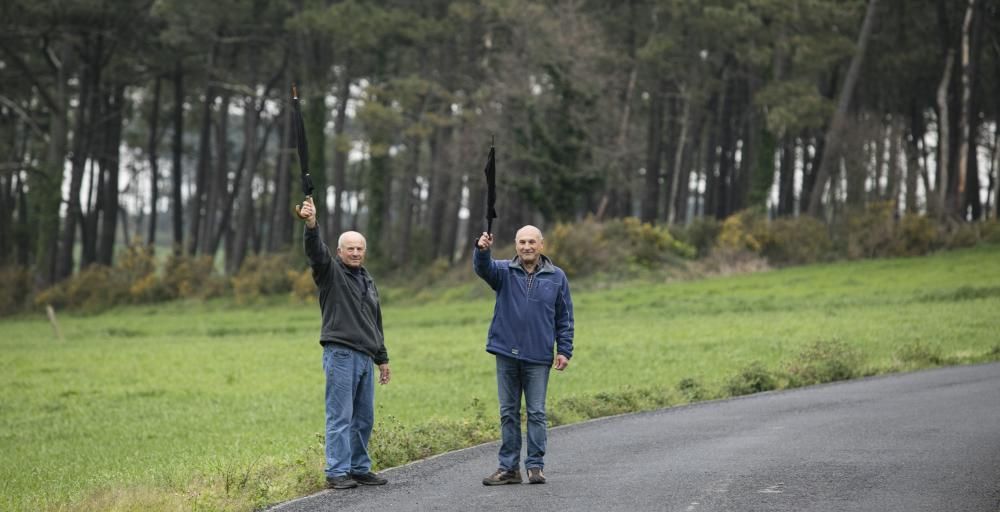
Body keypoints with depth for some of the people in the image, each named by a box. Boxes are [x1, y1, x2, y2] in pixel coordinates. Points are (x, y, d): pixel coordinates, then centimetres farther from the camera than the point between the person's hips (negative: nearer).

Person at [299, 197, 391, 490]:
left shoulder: (368, 282, 21)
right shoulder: (330, 272, 1)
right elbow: (316, 251, -20)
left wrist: (382, 359, 24)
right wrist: (311, 225, -39)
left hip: (365, 357, 7)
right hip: (340, 354, -7)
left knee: (364, 418, 9)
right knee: (340, 416, -9)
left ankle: (359, 468, 17)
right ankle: (337, 473, -8)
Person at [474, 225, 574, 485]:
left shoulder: (556, 277, 4)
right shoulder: (504, 271, 3)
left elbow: (564, 317, 6)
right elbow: (483, 268, -18)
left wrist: (564, 350, -1)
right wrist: (482, 249, -40)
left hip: (538, 357, -1)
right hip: (506, 355, 1)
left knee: (536, 413, 2)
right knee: (508, 413, 6)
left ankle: (535, 466, 8)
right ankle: (508, 467, 11)